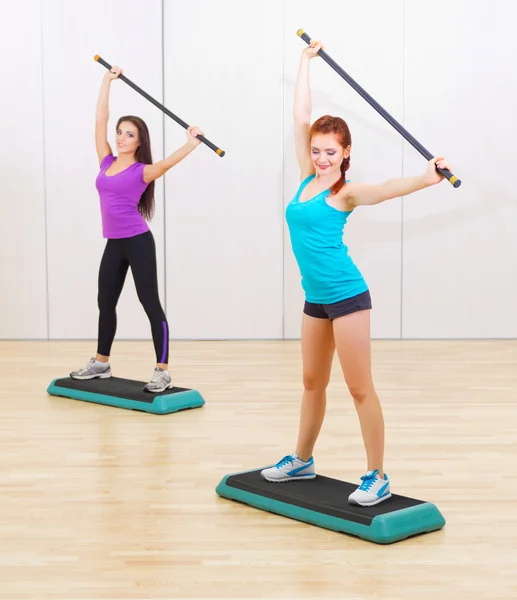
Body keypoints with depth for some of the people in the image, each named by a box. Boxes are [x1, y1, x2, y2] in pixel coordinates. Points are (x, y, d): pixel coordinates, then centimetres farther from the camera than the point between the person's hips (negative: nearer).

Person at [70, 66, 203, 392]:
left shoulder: (141, 171, -7)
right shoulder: (107, 163, 8)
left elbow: (167, 162, -27)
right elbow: (101, 119, 10)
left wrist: (192, 144, -41)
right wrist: (108, 81, 12)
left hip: (138, 242, -7)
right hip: (113, 244, 7)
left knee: (150, 304, -6)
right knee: (105, 302, 16)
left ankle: (163, 372, -6)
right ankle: (101, 363, 31)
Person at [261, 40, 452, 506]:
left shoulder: (345, 193, -10)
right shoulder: (308, 178, 7)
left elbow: (387, 189, -29)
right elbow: (301, 117, 11)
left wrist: (427, 179, -48)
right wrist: (306, 60, 15)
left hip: (346, 295, -7)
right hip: (315, 298, 7)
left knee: (360, 388, -3)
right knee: (313, 382, 18)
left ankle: (378, 479, 5)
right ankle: (302, 461, 33)